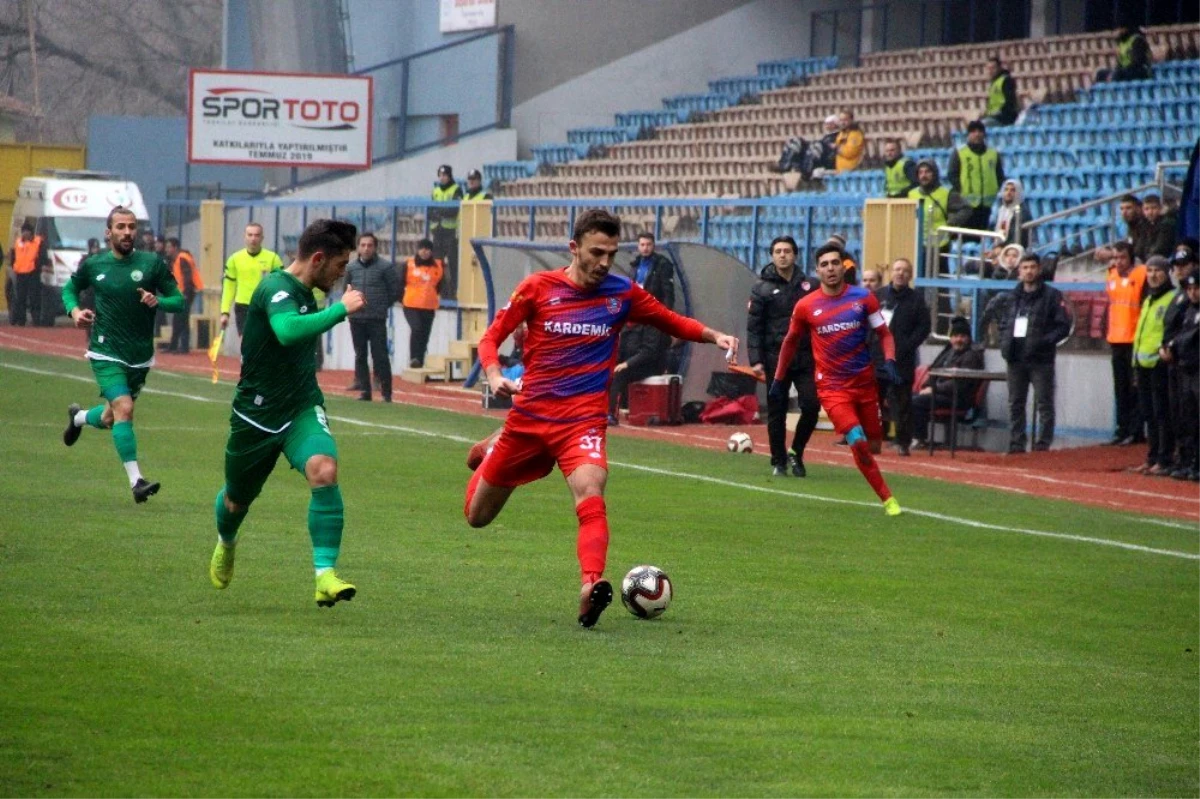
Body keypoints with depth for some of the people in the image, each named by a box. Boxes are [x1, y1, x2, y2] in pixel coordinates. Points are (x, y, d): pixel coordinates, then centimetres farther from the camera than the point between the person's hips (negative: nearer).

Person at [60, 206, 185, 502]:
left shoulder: (152, 264, -3)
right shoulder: (93, 266, -1)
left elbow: (178, 301, 0)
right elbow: (69, 288, 18)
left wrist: (158, 301, -21)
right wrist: (74, 311, -3)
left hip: (141, 356, 2)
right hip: (106, 354, -2)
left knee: (111, 419, 15)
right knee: (123, 408, -22)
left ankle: (79, 417, 51)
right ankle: (135, 480, -21)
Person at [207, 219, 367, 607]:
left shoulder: (304, 293, 6)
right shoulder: (277, 288, -20)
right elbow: (287, 330, -43)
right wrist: (342, 309, -36)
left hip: (302, 408, 5)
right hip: (257, 413, -5)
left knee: (324, 471, -26)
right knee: (237, 500, 17)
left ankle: (325, 575, -28)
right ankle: (226, 543, 54)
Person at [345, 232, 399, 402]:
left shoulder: (385, 267, -5)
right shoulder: (351, 267, 6)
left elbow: (395, 291, 0)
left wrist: (382, 306, 3)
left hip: (377, 320, -4)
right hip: (356, 319, 4)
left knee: (380, 356, -6)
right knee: (360, 356, 8)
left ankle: (386, 393, -3)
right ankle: (364, 390, 14)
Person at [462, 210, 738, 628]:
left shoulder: (623, 293, 1)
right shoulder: (538, 288, -3)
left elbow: (673, 322, 15)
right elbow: (492, 337, 2)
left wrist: (713, 336, -3)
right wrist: (495, 375, -19)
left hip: (583, 420, -1)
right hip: (528, 416, 1)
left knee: (590, 495, -31)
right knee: (477, 515, 14)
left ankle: (591, 587, -44)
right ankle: (491, 451, 47)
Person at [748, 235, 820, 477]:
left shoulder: (809, 286, 8)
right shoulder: (762, 289, 3)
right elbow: (754, 328, 1)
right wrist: (756, 360, -8)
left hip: (805, 357, 1)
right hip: (775, 358, -1)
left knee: (811, 406, -9)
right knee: (776, 412, 2)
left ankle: (796, 452, 12)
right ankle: (778, 462, 12)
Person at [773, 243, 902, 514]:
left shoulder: (863, 298, -1)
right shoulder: (806, 306, -2)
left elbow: (884, 334, 5)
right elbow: (790, 341, 13)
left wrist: (889, 361, -14)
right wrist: (778, 378, 16)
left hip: (864, 382, 2)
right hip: (832, 386, -2)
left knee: (874, 445, 8)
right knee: (858, 443, -19)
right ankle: (887, 499, -11)